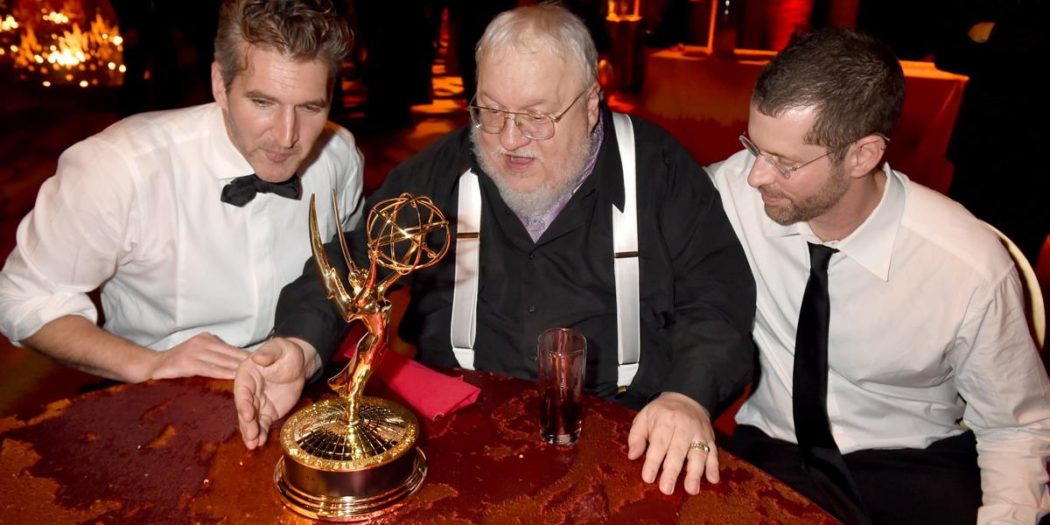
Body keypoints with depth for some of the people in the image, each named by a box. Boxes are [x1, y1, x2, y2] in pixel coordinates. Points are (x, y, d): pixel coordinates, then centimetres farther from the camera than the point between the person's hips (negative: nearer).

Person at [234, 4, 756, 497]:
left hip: (618, 444, 1)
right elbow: (352, 262, 0)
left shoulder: (658, 171, -4)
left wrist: (689, 396, -26)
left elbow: (716, 300, -6)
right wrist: (303, 345, -21)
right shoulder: (441, 171, 1)